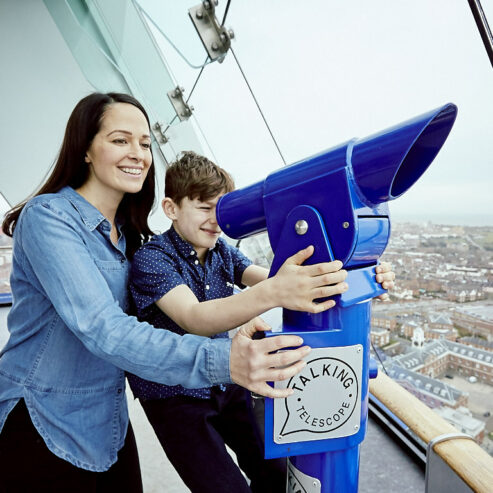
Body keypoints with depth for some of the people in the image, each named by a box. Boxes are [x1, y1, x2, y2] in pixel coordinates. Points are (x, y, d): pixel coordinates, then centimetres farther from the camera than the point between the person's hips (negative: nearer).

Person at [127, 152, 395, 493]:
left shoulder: (222, 250, -2)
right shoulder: (152, 259, -21)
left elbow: (265, 278, -16)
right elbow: (193, 319, -37)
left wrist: (352, 279, -31)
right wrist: (273, 294, -55)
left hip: (225, 384, 5)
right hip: (174, 397, -5)